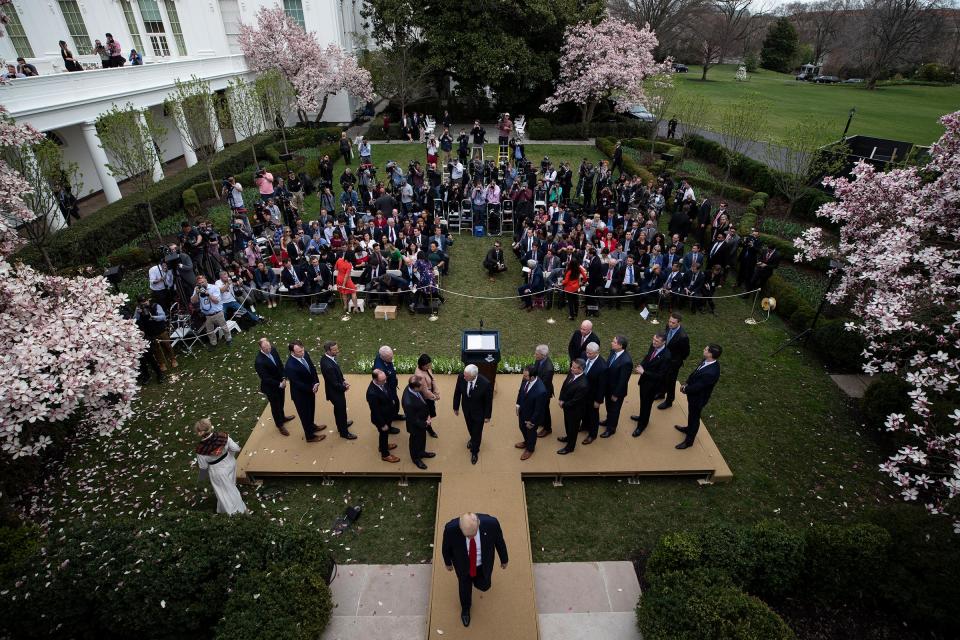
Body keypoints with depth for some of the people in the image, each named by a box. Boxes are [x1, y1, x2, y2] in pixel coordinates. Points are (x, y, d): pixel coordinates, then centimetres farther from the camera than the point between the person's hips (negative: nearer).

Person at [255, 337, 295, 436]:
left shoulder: (273, 349, -14)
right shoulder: (259, 361, -33)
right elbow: (265, 378, -26)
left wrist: (283, 379, -8)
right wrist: (279, 384, -21)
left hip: (280, 383, 6)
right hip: (270, 387, -6)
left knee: (281, 402, 28)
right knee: (275, 406, 17)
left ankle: (282, 417, 55)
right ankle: (279, 425, 39)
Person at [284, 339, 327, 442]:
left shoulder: (305, 354, -15)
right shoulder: (290, 366, -35)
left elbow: (312, 368, -3)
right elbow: (297, 383, -26)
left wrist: (316, 383, -15)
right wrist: (311, 389, -18)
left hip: (310, 389, 7)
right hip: (300, 394, -7)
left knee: (311, 410, 29)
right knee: (305, 414, 16)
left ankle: (312, 426, 56)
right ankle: (310, 436, 38)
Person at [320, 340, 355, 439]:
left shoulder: (326, 357, -10)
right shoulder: (328, 366, -38)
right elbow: (335, 384, -28)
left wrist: (343, 380, -2)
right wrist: (345, 387, -11)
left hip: (335, 390, 9)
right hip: (335, 392, -9)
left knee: (338, 409, 30)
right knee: (341, 411, 13)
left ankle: (341, 424, 53)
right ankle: (344, 432, 35)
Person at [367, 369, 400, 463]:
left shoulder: (382, 383, -18)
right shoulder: (372, 393, -41)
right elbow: (375, 411, -29)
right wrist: (383, 424, -19)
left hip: (387, 415, 7)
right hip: (381, 418, -7)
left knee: (385, 434, 31)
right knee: (384, 434, 18)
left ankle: (382, 446, 59)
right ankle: (385, 455, 44)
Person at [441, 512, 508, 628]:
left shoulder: (491, 523, -39)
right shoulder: (451, 528, -40)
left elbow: (499, 540, -16)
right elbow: (446, 546, -15)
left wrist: (504, 559, 2)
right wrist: (447, 562, 4)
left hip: (483, 562, 1)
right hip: (463, 563, 0)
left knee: (484, 585, 25)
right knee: (465, 587, 26)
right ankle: (465, 608, 59)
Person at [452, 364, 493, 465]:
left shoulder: (485, 383, -36)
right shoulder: (461, 377, -28)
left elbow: (488, 401, -19)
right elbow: (457, 393, -9)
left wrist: (487, 416, -7)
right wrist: (456, 407, 2)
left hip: (479, 412, -3)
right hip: (466, 409, 3)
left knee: (477, 432, 16)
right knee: (470, 428, 29)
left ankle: (474, 451, 43)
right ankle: (473, 439, 63)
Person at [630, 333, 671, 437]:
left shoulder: (666, 356, -33)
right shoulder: (653, 346, -11)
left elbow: (660, 375, -27)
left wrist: (643, 372, -29)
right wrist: (641, 365, -9)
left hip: (653, 383, -7)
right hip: (645, 379, 7)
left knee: (646, 404, 15)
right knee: (643, 400, 28)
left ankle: (642, 424, 37)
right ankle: (643, 417, 54)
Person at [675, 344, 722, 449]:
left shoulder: (711, 373, -40)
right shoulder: (706, 361, -14)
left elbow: (697, 387, -29)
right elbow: (695, 373, 2)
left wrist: (685, 389, -13)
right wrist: (686, 383, -5)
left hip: (698, 398, -8)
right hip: (694, 393, 8)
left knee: (694, 418, 15)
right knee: (691, 414, 31)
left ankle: (689, 441, 37)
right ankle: (689, 429, 58)